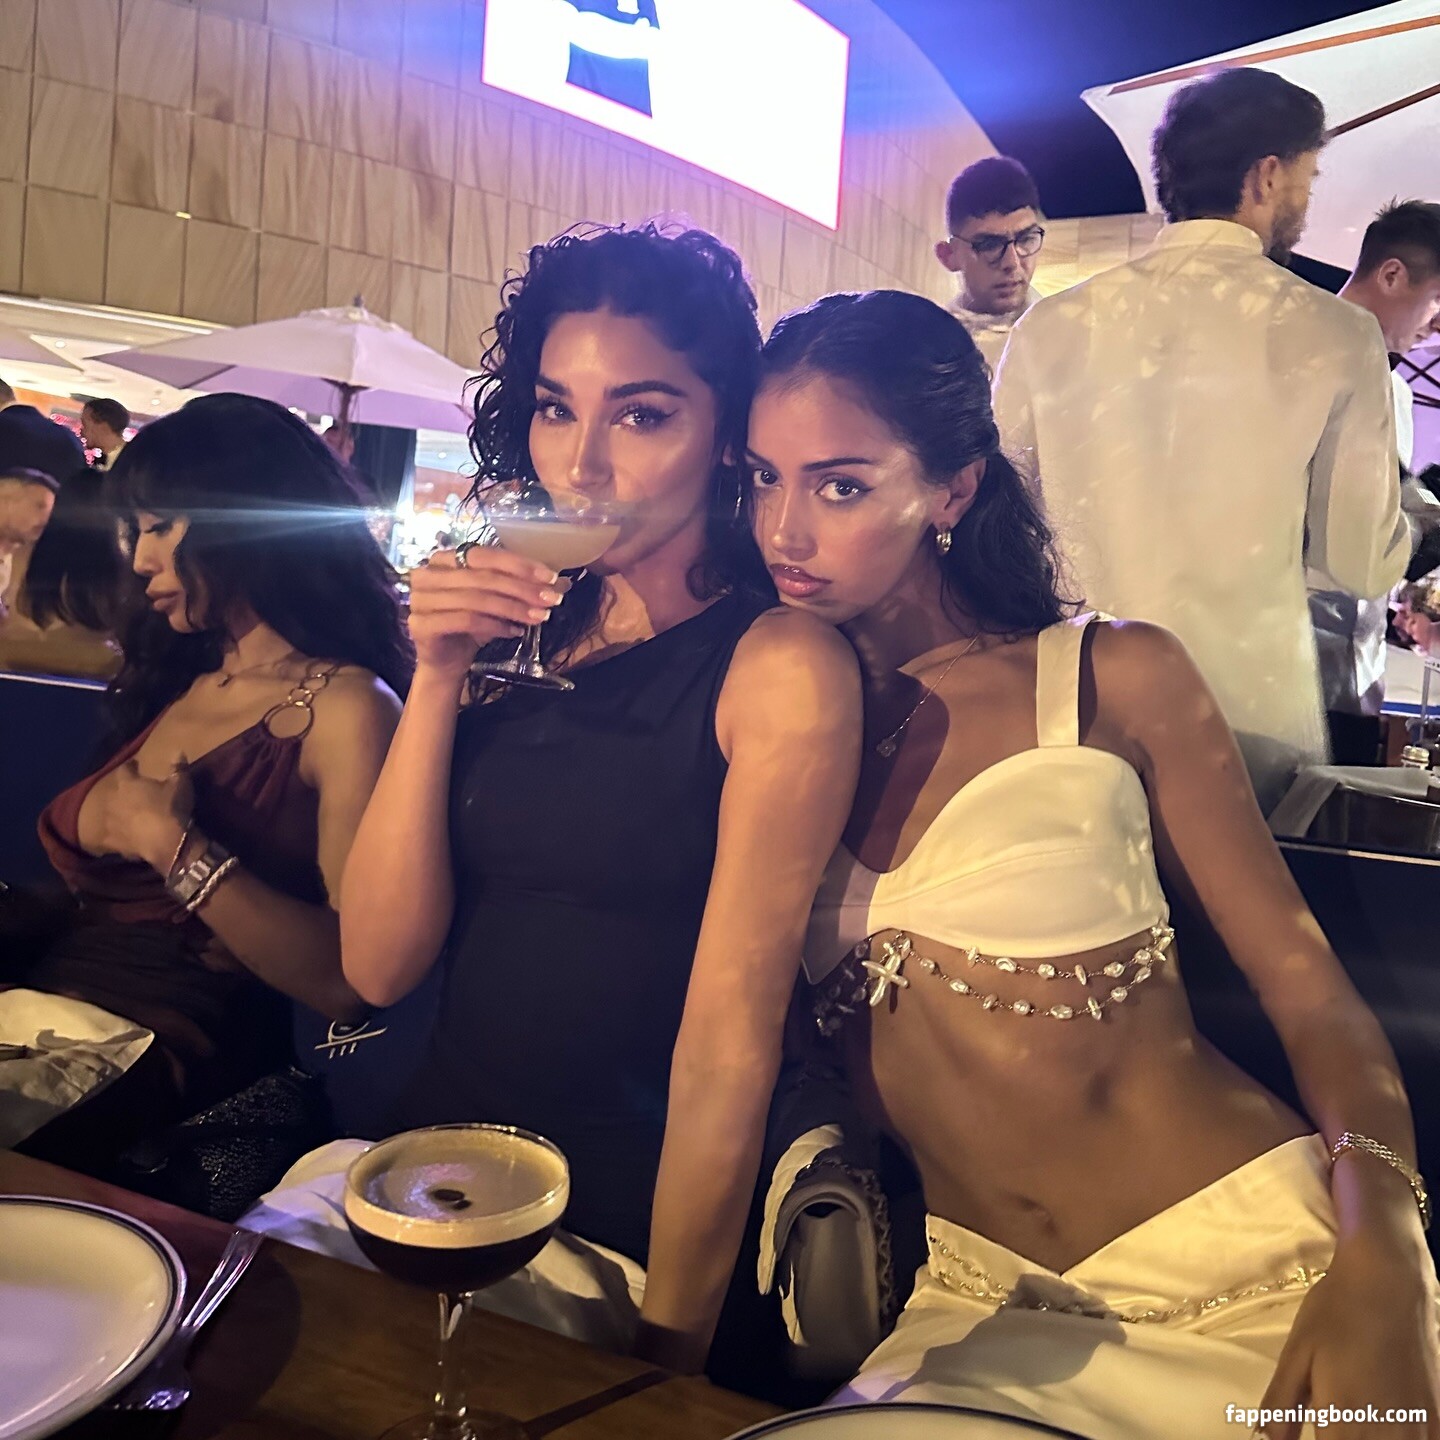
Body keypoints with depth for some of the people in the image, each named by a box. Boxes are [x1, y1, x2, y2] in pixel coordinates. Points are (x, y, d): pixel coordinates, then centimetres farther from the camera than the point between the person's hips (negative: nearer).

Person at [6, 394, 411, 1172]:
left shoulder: (344, 707, -7)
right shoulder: (175, 682, 16)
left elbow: (350, 980, -17)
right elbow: (84, 878, 13)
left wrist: (175, 844, -15)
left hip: (172, 1049, -6)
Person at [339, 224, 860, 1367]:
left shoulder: (782, 664, -13)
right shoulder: (521, 636, 3)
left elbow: (729, 1047, -14)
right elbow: (380, 965, -2)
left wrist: (666, 1347, -11)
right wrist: (437, 678, -10)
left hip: (627, 1237, -4)